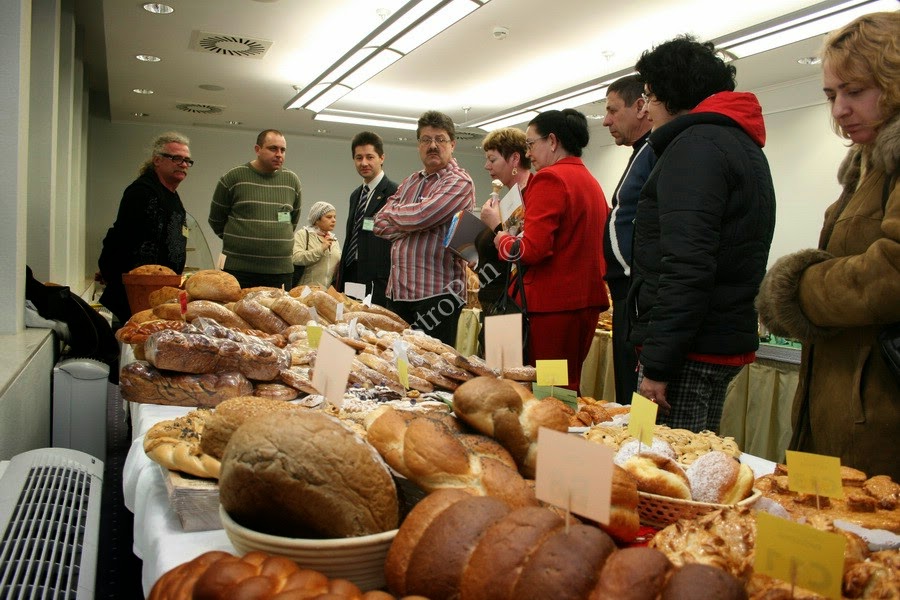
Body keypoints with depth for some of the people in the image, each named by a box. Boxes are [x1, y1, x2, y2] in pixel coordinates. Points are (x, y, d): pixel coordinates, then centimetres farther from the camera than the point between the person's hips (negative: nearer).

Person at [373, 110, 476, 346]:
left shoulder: (459, 182, -6)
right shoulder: (410, 182, 17)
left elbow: (422, 216, -20)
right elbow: (380, 224, 10)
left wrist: (393, 213, 0)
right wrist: (410, 224, -9)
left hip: (437, 294, -7)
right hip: (397, 291, 7)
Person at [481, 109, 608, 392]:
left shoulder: (550, 178, -11)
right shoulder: (591, 181, 15)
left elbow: (531, 250, -19)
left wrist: (496, 226, -3)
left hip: (552, 305, -9)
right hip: (586, 302, 9)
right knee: (568, 388, 15)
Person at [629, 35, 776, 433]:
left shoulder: (697, 145, -11)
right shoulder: (744, 145, 22)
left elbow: (686, 265, -23)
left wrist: (657, 364, -21)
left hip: (691, 352, -10)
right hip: (727, 342, 10)